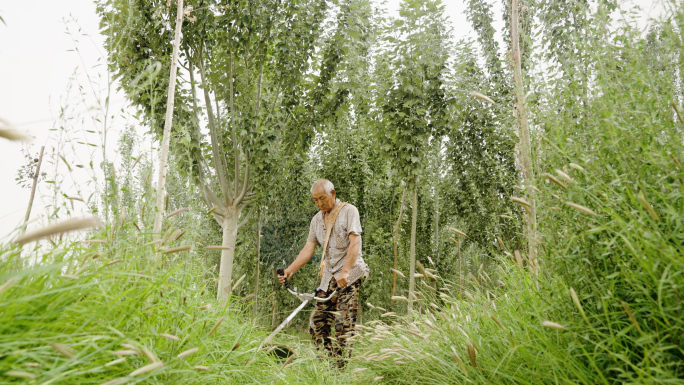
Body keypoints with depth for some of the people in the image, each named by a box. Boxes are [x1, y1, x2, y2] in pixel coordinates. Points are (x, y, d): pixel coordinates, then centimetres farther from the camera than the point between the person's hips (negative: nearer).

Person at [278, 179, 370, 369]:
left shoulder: (349, 211, -2)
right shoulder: (317, 219, 16)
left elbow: (355, 243, -12)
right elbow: (308, 249, 12)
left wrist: (345, 272, -22)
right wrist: (289, 271, 0)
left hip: (350, 273, -6)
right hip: (329, 275, 6)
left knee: (343, 325, -12)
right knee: (317, 325, 1)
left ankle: (340, 369, -5)